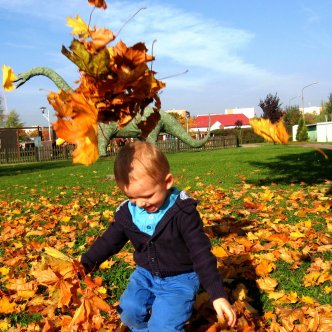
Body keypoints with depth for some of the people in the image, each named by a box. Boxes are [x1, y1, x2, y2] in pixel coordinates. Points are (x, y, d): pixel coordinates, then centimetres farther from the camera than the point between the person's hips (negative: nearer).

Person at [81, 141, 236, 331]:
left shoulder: (183, 212, -23)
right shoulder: (127, 212, -8)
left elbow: (201, 253, -21)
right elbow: (109, 241, 4)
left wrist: (218, 295, -24)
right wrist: (84, 266, -7)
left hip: (180, 278, -5)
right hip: (145, 274, 5)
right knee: (129, 312, -5)